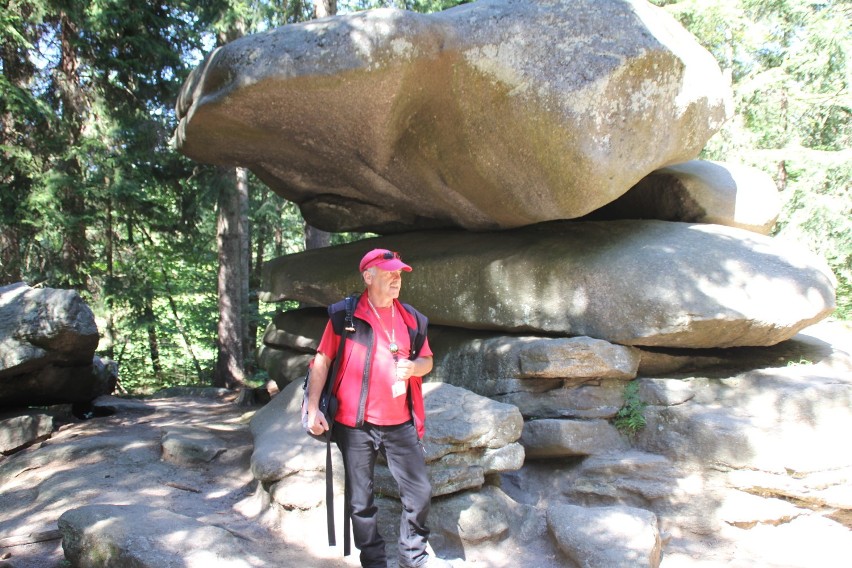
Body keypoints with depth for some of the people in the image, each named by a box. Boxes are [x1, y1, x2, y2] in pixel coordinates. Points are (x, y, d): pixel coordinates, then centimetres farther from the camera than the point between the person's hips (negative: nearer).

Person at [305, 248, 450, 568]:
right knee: (360, 500, 8)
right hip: (354, 425, -3)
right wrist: (313, 408, -9)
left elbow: (427, 360, 15)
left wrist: (414, 367, -9)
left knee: (420, 492, 7)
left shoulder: (411, 318, 7)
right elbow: (322, 361, -4)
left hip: (400, 424, 4)